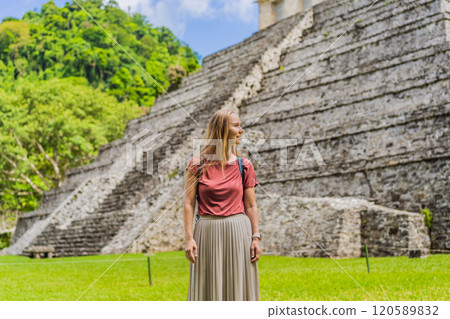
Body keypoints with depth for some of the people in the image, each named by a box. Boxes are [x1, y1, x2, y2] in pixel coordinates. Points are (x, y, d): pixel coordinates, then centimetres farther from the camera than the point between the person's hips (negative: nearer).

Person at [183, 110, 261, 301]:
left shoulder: (244, 165, 4)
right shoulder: (198, 164, -1)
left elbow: (251, 206, 5)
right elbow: (188, 203, -2)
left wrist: (256, 238, -2)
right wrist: (189, 238, -8)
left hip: (238, 233, 1)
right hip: (207, 232, -1)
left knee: (238, 287, 6)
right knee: (208, 289, 7)